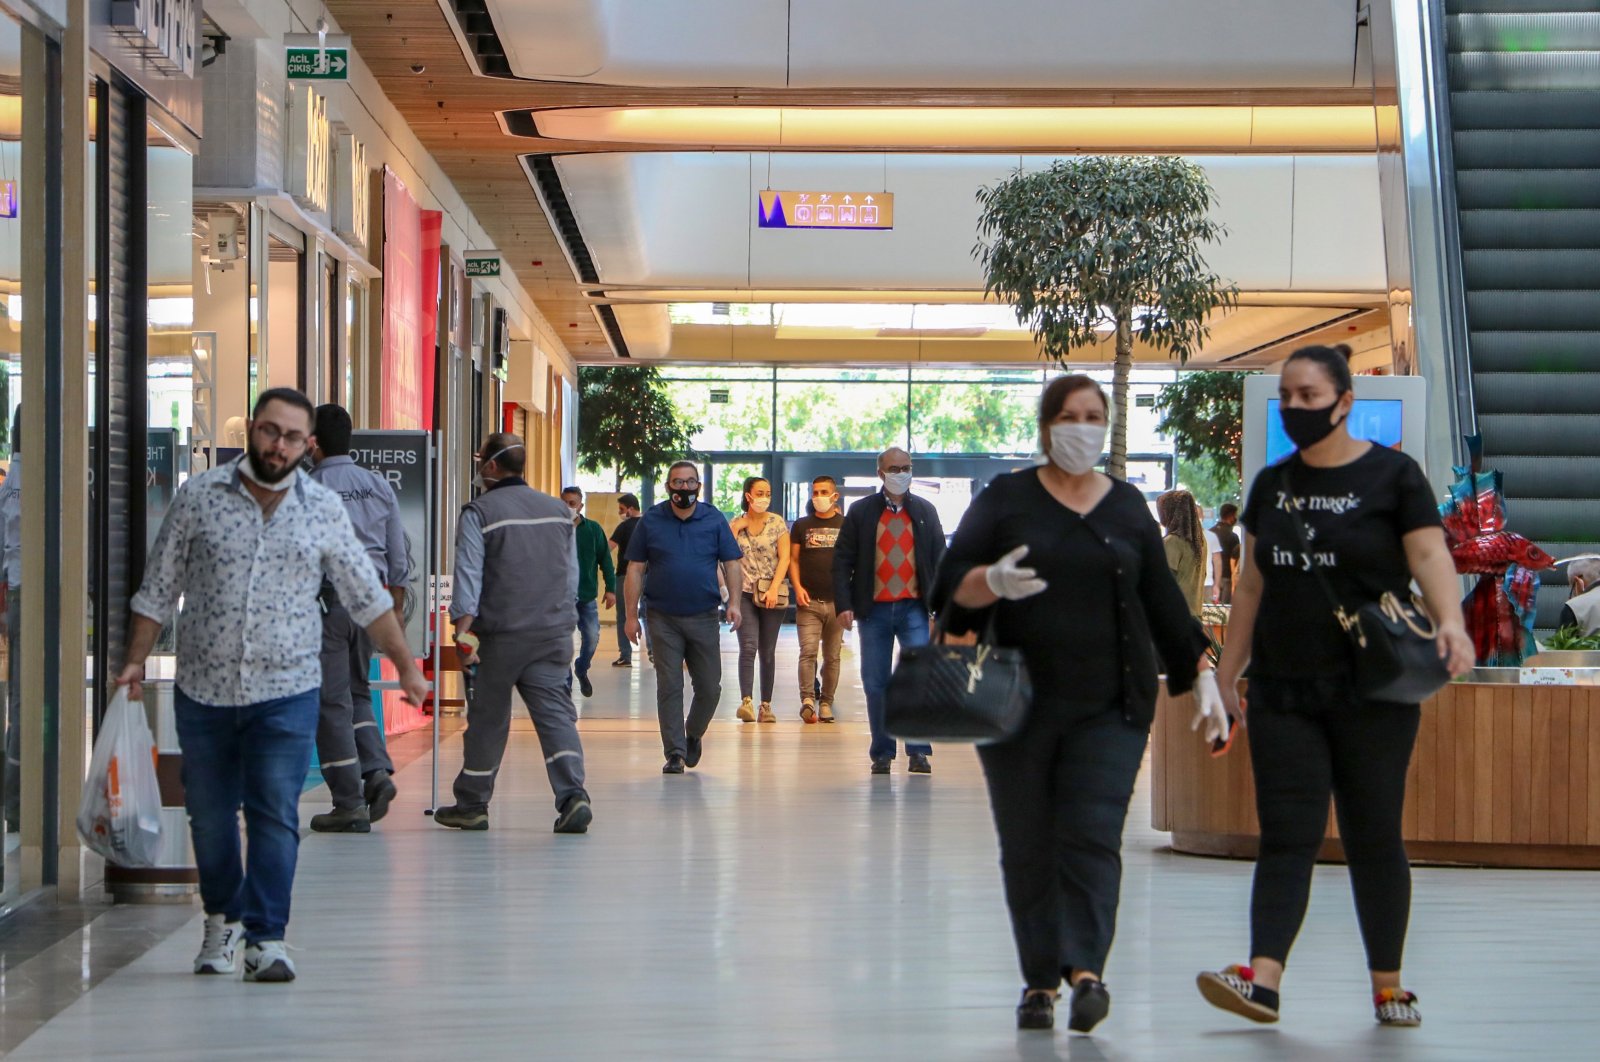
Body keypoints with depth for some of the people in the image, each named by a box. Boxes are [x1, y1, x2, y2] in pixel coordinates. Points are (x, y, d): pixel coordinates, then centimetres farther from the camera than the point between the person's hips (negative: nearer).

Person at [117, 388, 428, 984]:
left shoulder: (323, 510, 3)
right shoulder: (198, 498, 1)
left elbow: (367, 598, 10)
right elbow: (159, 588, 6)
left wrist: (406, 666, 9)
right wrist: (136, 661, 0)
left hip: (287, 692, -1)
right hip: (203, 689, 1)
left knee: (276, 815, -8)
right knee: (209, 815, 10)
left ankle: (267, 937, -4)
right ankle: (223, 917, 31)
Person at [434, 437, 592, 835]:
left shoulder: (479, 512, -4)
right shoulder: (559, 510, 12)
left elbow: (468, 576, -11)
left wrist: (462, 630, -12)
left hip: (501, 634, -3)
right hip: (554, 632, 3)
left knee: (488, 719, 7)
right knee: (556, 713, 0)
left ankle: (471, 805, 19)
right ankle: (573, 795, -17)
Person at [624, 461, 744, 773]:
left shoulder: (714, 520, 5)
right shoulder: (651, 521, 3)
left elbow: (731, 563, 5)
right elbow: (635, 570, 4)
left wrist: (734, 601, -10)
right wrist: (631, 615, -1)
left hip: (703, 618, 1)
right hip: (663, 619, -1)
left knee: (709, 688, 4)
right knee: (669, 687, -2)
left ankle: (694, 735, 30)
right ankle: (674, 753, 3)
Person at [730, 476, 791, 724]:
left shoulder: (777, 523, 3)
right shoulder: (736, 524, 8)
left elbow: (784, 558, -2)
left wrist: (774, 588, -12)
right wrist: (737, 528, -7)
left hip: (771, 594, 0)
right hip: (744, 593, 0)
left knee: (768, 652, 4)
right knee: (748, 647, -15)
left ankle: (766, 705, 9)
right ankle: (746, 701, -23)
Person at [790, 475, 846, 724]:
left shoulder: (846, 525, 9)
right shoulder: (801, 525, 10)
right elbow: (793, 559, 9)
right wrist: (797, 587, -6)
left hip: (837, 601, 1)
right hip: (809, 601, -1)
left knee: (832, 656, 4)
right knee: (808, 651, -13)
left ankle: (826, 703, 9)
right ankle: (807, 699, -20)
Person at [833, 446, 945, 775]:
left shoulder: (925, 511, 10)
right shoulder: (861, 512, 5)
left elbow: (939, 561, 10)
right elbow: (842, 561, 3)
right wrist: (844, 605, -7)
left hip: (915, 609, 0)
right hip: (874, 610, 0)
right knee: (875, 684, 3)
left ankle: (918, 751, -4)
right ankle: (882, 753, 13)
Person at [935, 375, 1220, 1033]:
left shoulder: (1128, 506, 13)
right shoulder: (1005, 499, 7)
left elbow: (1161, 598, 17)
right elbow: (953, 582, 0)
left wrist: (1198, 673, 13)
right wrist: (994, 582, -21)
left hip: (1110, 704, 0)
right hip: (1018, 701, 0)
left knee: (1093, 834, -12)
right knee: (1027, 844, 1)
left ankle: (1086, 968, -19)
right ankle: (1039, 980, 8)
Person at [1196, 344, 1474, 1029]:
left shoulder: (1391, 475, -1)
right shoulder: (1273, 485, 12)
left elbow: (1429, 555, -11)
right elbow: (1252, 586, 16)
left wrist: (1450, 619, -30)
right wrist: (1227, 675, 14)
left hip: (1372, 692, -4)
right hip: (1283, 691, 4)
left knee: (1373, 838, 4)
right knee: (1287, 836, -5)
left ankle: (1388, 985, 13)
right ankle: (1264, 978, -14)